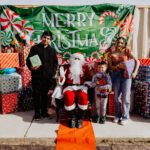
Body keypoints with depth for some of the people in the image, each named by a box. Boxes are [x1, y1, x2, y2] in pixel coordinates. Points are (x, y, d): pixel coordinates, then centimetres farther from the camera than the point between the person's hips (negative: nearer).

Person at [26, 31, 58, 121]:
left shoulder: (52, 50, 13)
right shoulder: (35, 48, 3)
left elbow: (55, 63, 12)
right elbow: (28, 59, -2)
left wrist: (53, 72, -2)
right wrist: (31, 67, -23)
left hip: (48, 76, 2)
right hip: (37, 76, -2)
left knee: (45, 94, 10)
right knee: (36, 94, 3)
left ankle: (44, 112, 23)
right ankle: (37, 112, 16)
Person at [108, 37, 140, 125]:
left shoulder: (127, 51, 3)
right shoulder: (111, 54, 7)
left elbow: (137, 61, -2)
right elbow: (110, 67, 1)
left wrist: (134, 72, -14)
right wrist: (118, 65, -18)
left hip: (126, 74, -2)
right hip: (116, 75, 2)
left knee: (125, 97, -2)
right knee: (117, 97, 8)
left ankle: (125, 117, 12)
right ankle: (118, 115, 23)